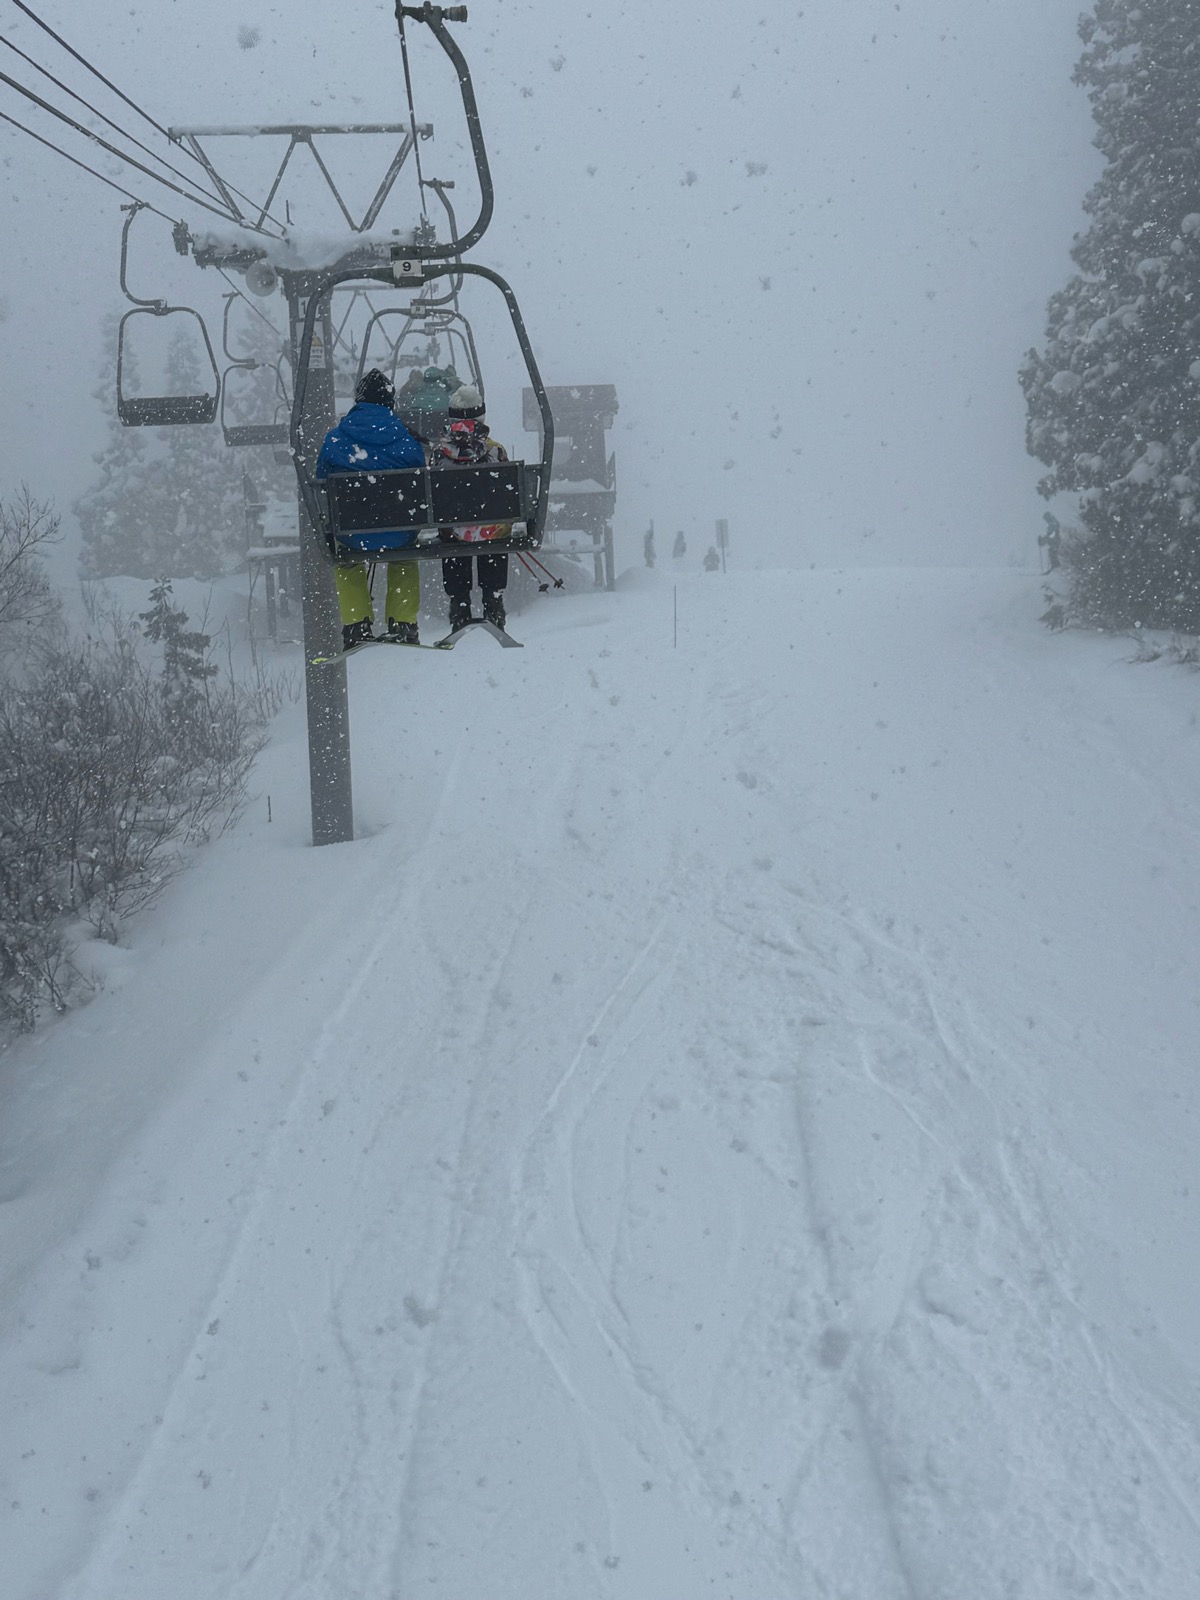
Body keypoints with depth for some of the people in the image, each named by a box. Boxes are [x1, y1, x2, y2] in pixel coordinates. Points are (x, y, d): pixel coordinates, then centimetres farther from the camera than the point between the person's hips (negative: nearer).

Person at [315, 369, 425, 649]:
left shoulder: (334, 439, -2)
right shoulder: (407, 440, -3)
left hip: (352, 535, 0)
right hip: (399, 536, 0)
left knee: (346, 563, 33)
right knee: (404, 561, 34)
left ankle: (357, 628, 24)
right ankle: (403, 627, 27)